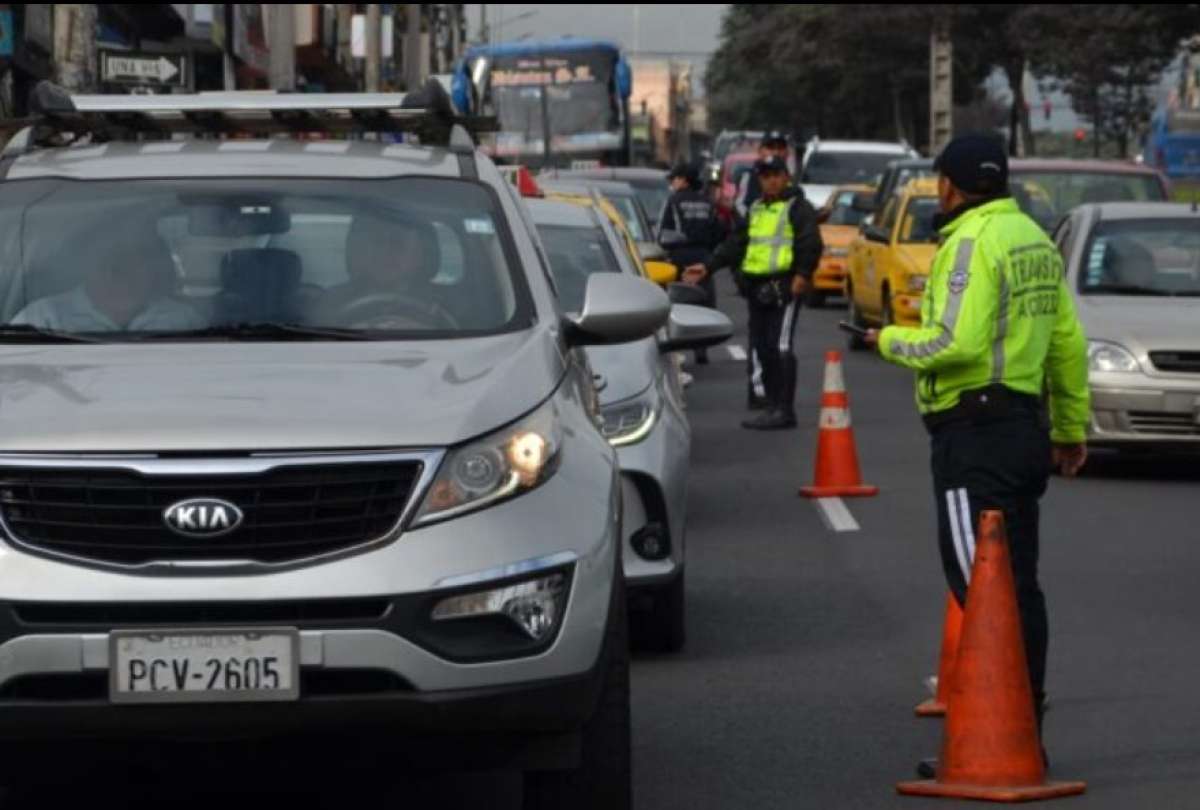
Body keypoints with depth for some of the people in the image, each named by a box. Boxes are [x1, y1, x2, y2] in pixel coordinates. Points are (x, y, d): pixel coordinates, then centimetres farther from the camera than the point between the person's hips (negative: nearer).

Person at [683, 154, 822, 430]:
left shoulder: (798, 207, -2)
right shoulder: (756, 209, 22)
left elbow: (811, 244, -14)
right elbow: (735, 244, 24)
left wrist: (803, 273, -27)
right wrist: (708, 268, 17)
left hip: (784, 286, -8)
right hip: (756, 287, 8)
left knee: (780, 347, -12)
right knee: (763, 350, 8)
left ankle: (785, 410, -13)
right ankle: (774, 407, 15)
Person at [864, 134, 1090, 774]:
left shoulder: (972, 242, -14)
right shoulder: (1033, 238, 15)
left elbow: (955, 343, -23)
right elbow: (1068, 341, 17)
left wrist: (890, 341, -6)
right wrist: (1072, 426, 23)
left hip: (975, 433, -10)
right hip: (1024, 426, 10)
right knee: (1019, 586, 13)